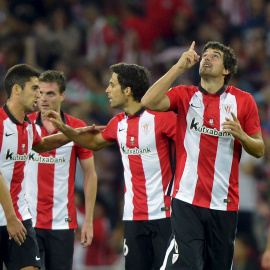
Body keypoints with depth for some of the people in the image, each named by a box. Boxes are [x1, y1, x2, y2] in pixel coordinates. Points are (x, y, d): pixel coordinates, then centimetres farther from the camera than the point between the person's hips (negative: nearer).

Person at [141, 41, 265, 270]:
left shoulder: (243, 101, 7)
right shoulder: (184, 95, 8)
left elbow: (259, 150, 10)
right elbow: (149, 102, -11)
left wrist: (241, 135, -11)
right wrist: (179, 67, -9)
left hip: (225, 204, 1)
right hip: (187, 201, -1)